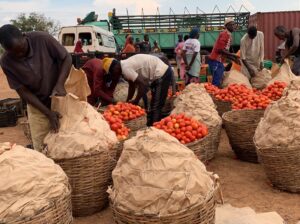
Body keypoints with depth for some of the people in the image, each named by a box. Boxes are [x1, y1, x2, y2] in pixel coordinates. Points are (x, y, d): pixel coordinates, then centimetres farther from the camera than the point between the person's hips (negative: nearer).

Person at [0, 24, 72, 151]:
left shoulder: (42, 39, -20)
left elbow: (66, 58, -9)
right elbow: (23, 91, -12)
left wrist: (60, 84, -24)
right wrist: (48, 112, -20)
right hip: (37, 106, 1)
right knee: (41, 148, 3)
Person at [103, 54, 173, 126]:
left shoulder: (126, 68, -20)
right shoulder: (125, 64, 9)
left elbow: (143, 84, -24)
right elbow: (132, 86, 17)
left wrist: (136, 101, -15)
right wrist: (127, 101, 19)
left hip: (162, 74, -10)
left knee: (156, 107, -11)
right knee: (154, 105, 16)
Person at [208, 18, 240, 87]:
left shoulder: (228, 35, 18)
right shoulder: (225, 34, -11)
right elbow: (220, 49, -19)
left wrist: (234, 59, 14)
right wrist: (233, 55, -12)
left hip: (219, 61, 10)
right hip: (216, 61, -10)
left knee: (219, 82, 12)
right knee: (216, 83, -11)